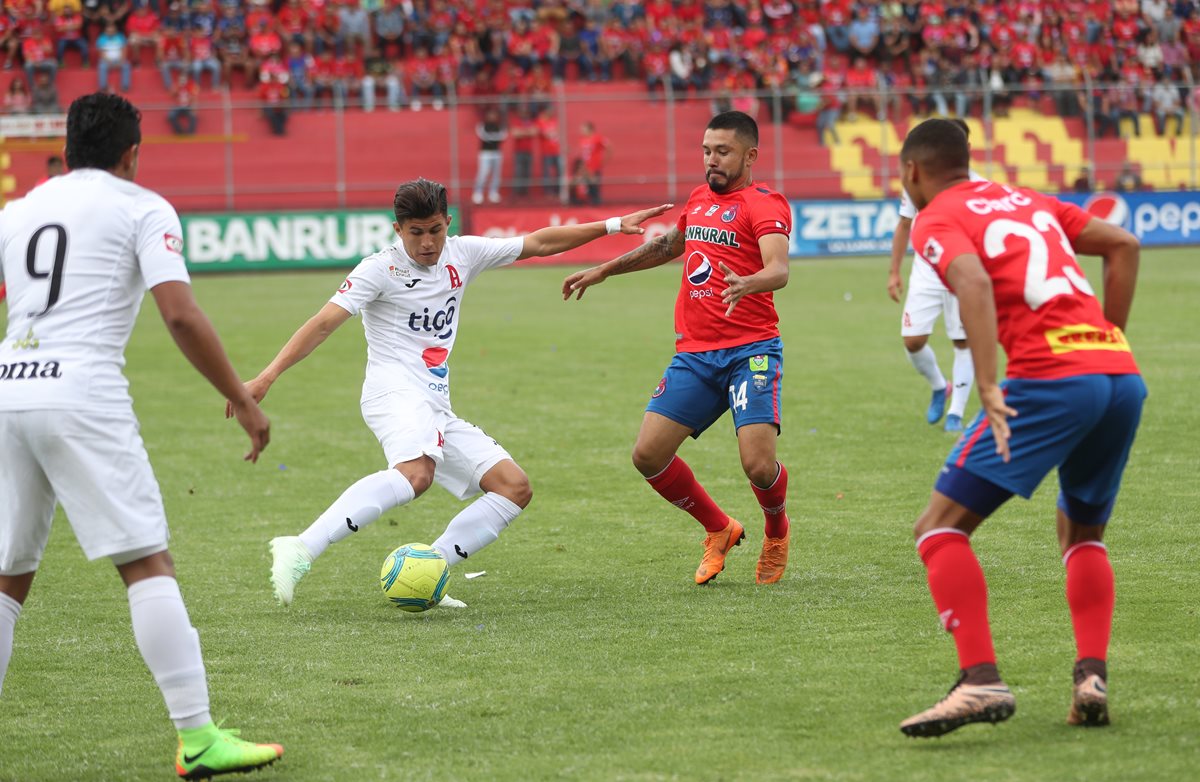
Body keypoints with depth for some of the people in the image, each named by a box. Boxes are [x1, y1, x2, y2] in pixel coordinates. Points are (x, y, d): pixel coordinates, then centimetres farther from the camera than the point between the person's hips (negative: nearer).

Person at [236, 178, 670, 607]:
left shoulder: (462, 254, 14)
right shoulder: (380, 269, -3)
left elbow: (538, 244, 21)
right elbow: (325, 322, -10)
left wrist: (611, 226, 20)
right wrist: (267, 377, -20)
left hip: (436, 408, 8)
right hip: (394, 391, -8)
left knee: (515, 487, -1)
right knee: (416, 473, -38)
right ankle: (300, 551, -49)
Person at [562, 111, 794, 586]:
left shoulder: (764, 204, -5)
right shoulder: (699, 198, 17)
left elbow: (779, 269, -23)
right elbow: (671, 245, 37)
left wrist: (746, 284, -44)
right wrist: (604, 270, 39)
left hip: (751, 350, -6)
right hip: (693, 353, 6)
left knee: (758, 464, -19)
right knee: (648, 454, -6)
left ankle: (776, 533, 16)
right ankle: (719, 530, 18)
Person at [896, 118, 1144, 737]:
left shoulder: (936, 221, 6)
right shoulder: (1028, 202, 27)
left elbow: (974, 283, -14)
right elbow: (1122, 244, 23)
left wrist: (988, 391, -22)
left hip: (1052, 377, -7)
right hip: (1123, 373, 7)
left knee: (941, 527, -2)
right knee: (1082, 533, 26)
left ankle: (981, 681, -17)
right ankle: (1092, 676, 7)